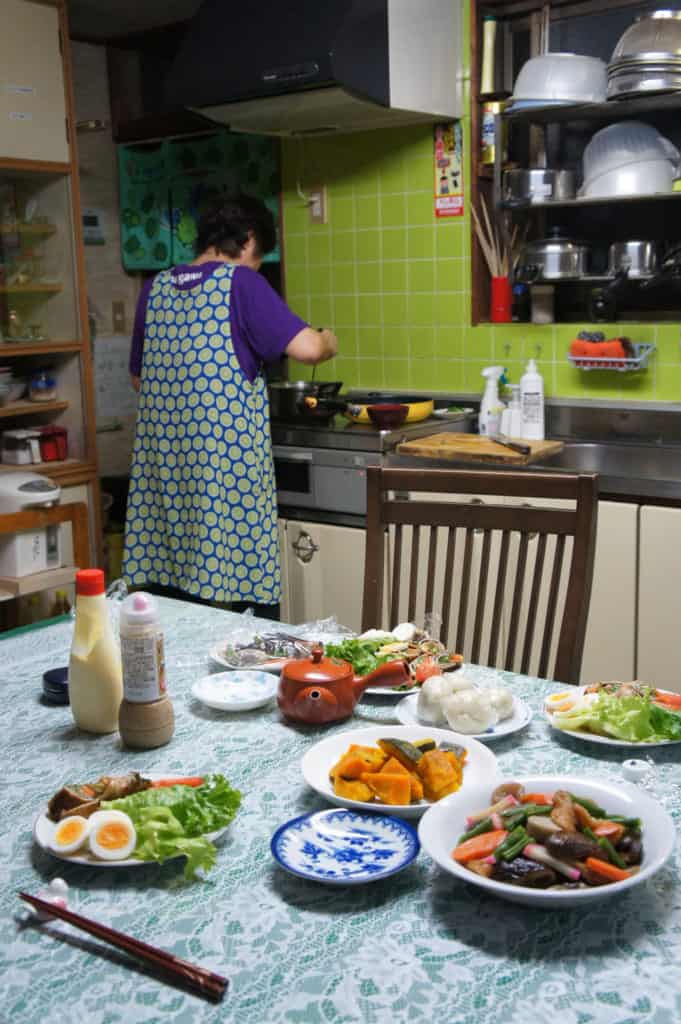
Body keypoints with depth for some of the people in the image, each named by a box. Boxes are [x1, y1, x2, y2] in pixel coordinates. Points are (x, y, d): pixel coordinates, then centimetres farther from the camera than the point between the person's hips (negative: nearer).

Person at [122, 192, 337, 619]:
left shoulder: (156, 288, 12)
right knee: (249, 568, 2)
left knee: (168, 576, 11)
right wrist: (328, 342, 8)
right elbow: (307, 348, -13)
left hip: (164, 456, 6)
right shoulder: (241, 282, -5)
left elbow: (138, 378, 19)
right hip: (230, 452, -6)